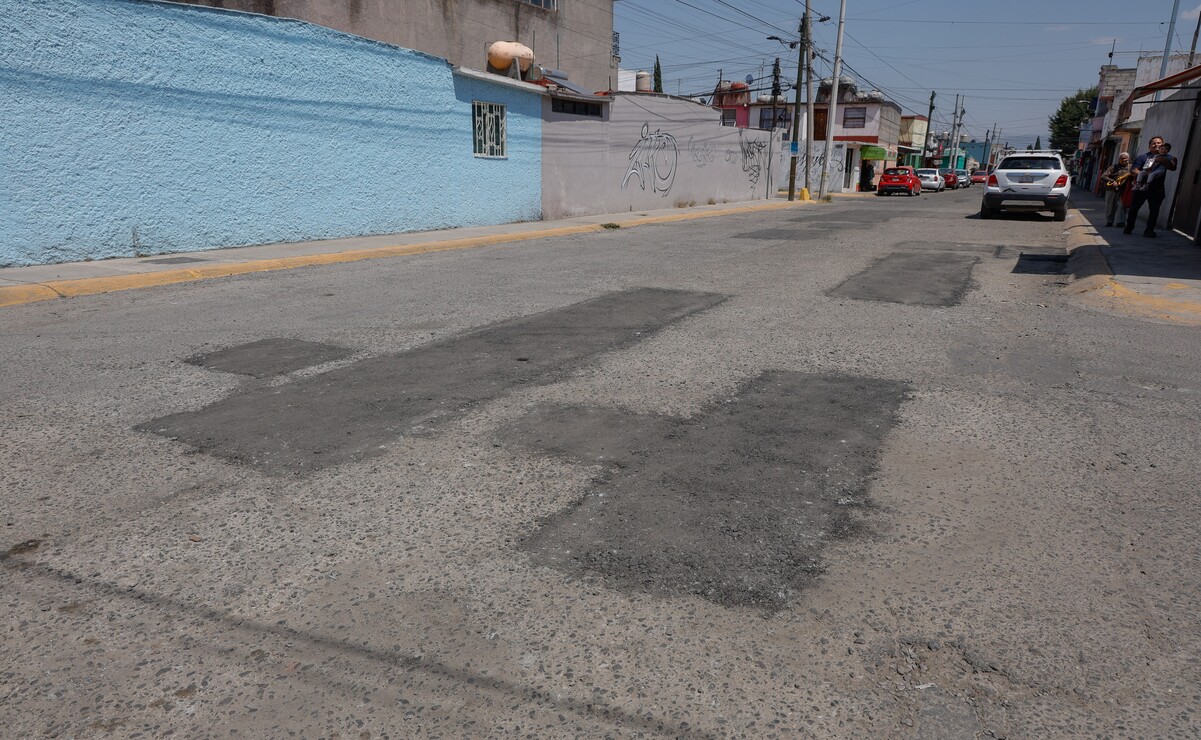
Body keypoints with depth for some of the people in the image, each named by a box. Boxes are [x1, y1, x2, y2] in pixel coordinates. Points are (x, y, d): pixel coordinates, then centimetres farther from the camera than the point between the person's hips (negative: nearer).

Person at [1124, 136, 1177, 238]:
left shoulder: (1166, 157, 10)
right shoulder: (1143, 157, 6)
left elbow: (1173, 167, -7)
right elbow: (1133, 170, -3)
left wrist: (1162, 160, -22)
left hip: (1157, 189, 1)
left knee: (1154, 210, -1)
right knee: (1133, 208, 4)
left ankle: (1149, 230, 5)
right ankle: (1128, 228, 17)